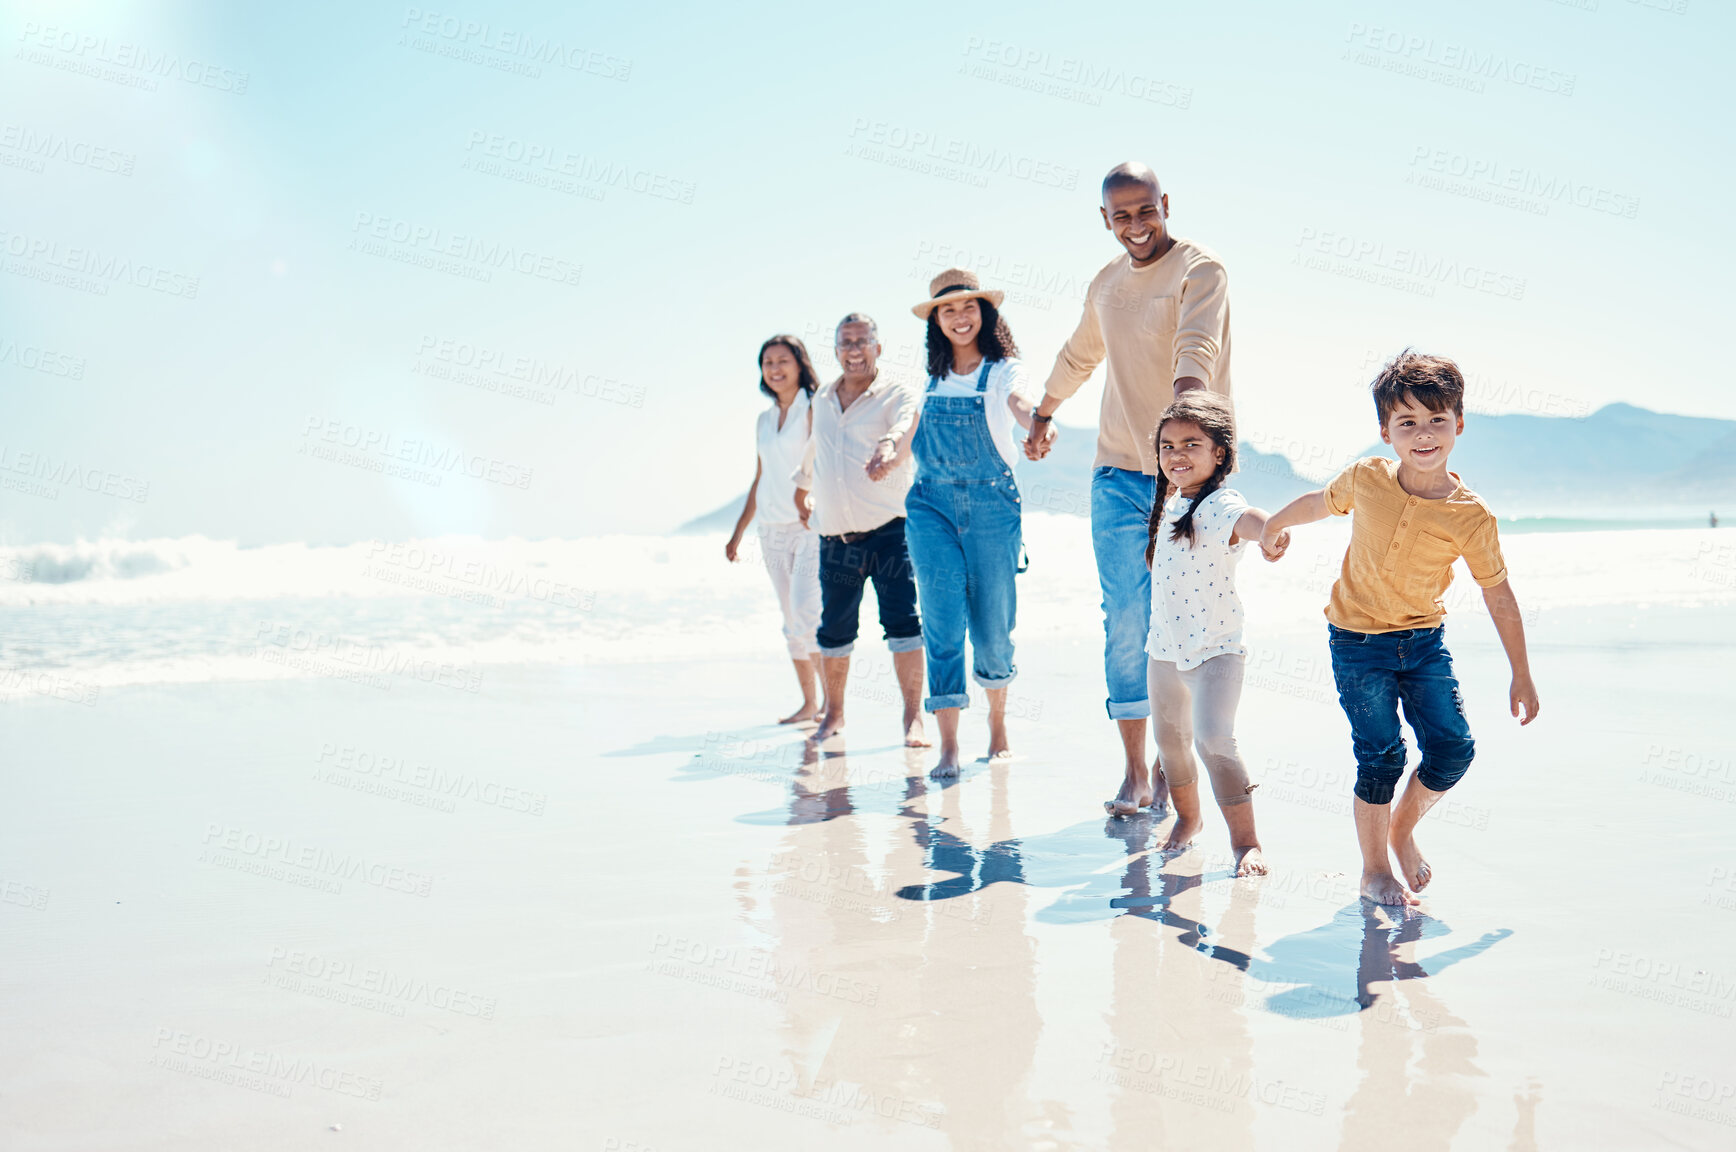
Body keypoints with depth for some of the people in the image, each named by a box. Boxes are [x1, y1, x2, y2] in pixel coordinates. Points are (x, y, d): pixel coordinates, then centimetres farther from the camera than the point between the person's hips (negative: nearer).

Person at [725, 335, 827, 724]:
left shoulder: (814, 410, -3)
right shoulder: (765, 419, 16)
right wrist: (738, 531, 20)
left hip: (811, 526, -6)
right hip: (772, 528, 6)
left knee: (806, 611, -17)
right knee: (791, 621, 6)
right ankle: (809, 702, 12)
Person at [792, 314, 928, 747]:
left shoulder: (896, 395, -2)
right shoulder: (821, 401, 14)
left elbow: (906, 424, -26)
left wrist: (889, 445, -48)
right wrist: (801, 486, 47)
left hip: (889, 531, -5)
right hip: (835, 537, 5)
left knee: (902, 621, -13)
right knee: (834, 629, 11)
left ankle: (913, 718, -10)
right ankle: (833, 714, 27)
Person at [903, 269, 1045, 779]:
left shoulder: (1002, 369, 0)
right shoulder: (930, 375, 11)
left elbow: (1020, 403, -23)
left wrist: (1035, 423, -43)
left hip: (991, 503, -2)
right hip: (932, 505, 2)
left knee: (992, 623, 4)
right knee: (943, 622, -7)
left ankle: (997, 722, 29)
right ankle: (947, 746, -6)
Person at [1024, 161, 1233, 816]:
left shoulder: (1200, 270, -6)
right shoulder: (1107, 283, 13)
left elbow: (1196, 353, -25)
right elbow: (1078, 357, 32)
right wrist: (1043, 414, 44)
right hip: (1119, 473, 5)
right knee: (1125, 622, -1)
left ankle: (1171, 761, 15)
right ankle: (1134, 769, 5)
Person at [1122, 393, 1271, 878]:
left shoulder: (1219, 505, -19)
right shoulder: (1169, 503, 5)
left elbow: (1246, 521, -44)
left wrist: (1270, 530, -64)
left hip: (1215, 649, -8)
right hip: (1164, 647, 8)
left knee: (1214, 739, -21)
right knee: (1171, 738, 21)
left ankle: (1245, 840, -10)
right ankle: (1186, 818, 44)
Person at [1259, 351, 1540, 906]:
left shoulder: (1471, 516, -13)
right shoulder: (1366, 480, -13)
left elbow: (1498, 594, -4)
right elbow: (1317, 502, 10)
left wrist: (1521, 675, 2)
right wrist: (1274, 527, 25)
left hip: (1424, 640, 2)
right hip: (1358, 639, -1)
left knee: (1453, 747, -4)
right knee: (1381, 755, -5)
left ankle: (1403, 827, 25)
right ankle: (1375, 870, 13)